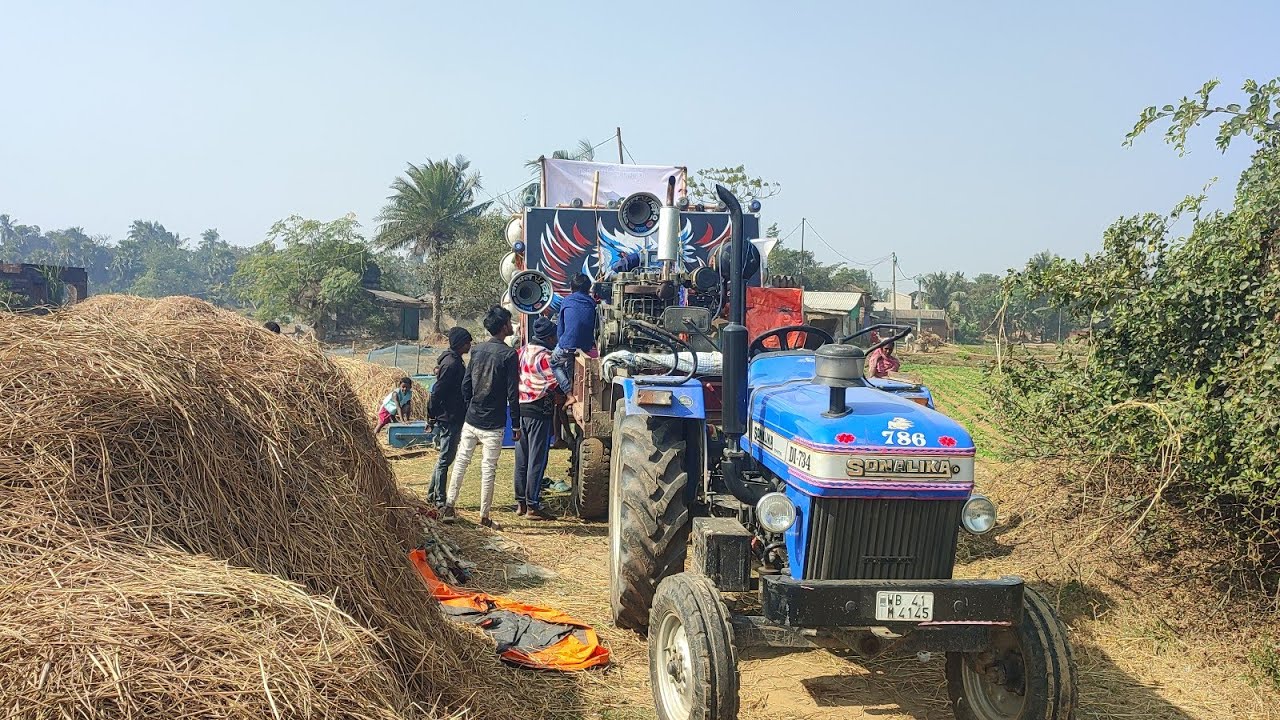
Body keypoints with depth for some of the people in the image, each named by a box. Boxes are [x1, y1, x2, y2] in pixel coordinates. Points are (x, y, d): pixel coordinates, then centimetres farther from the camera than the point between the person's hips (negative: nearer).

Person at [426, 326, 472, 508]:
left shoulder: (455, 361, 14)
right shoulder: (451, 363, -18)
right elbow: (438, 391, -20)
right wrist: (432, 414, -13)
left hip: (454, 417, 10)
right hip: (449, 418, -10)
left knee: (445, 458, 17)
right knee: (445, 459, -3)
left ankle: (433, 493, 26)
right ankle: (440, 499, 4)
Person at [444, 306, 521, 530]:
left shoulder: (476, 350, 5)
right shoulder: (509, 354, -12)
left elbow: (465, 384, 9)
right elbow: (512, 393, -13)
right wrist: (516, 424, -6)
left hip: (471, 419, 5)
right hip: (493, 424, -5)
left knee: (461, 462, 15)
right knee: (488, 469, 2)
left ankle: (449, 507, 19)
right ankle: (484, 516, 9)